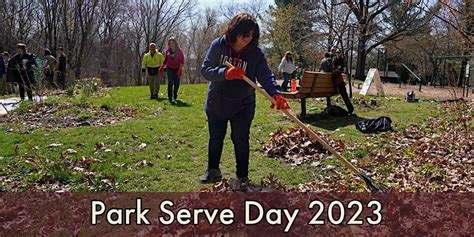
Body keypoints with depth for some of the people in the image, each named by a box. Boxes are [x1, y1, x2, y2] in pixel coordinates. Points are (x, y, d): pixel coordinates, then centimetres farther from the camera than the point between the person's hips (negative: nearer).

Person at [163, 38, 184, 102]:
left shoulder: (179, 51, -1)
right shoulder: (167, 51, 5)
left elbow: (182, 60, -3)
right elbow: (165, 60, 14)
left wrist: (180, 68, -13)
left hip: (177, 69, 0)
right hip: (169, 68, 0)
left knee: (177, 83, 4)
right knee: (170, 83, -9)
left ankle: (175, 94, 31)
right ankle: (170, 97, -7)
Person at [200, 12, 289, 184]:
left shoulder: (255, 53, -13)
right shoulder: (218, 45, -12)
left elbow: (265, 75, -24)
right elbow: (205, 70, -15)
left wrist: (275, 93, -43)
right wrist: (225, 73, -34)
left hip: (242, 106, -1)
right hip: (216, 104, 2)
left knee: (241, 140, 4)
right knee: (215, 138, 16)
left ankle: (243, 176, 21)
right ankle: (212, 170, 35)